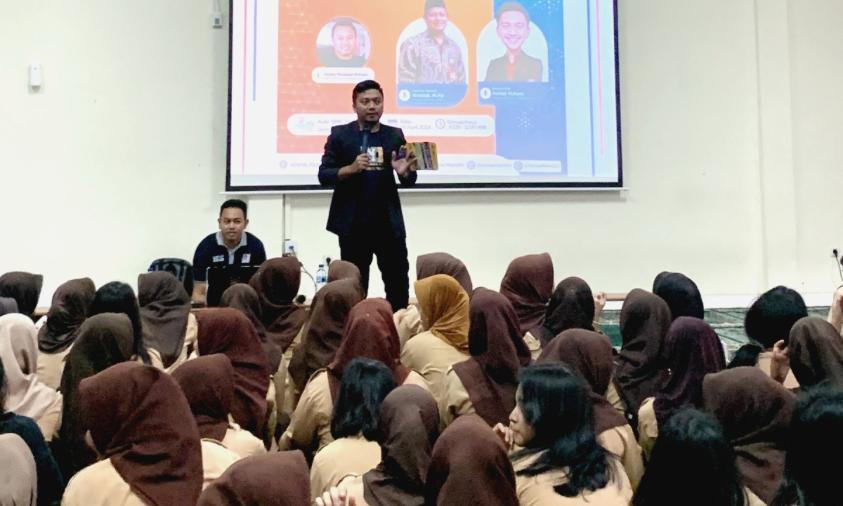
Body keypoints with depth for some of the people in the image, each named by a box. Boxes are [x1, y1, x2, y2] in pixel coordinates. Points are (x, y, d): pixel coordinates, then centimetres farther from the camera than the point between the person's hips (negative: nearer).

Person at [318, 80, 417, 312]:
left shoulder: (395, 135, 7)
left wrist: (405, 171, -14)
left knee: (399, 284, 4)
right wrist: (351, 168, -21)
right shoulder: (339, 134, 1)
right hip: (353, 224, -2)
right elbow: (323, 176, -3)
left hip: (389, 223, 2)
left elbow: (408, 181, 9)